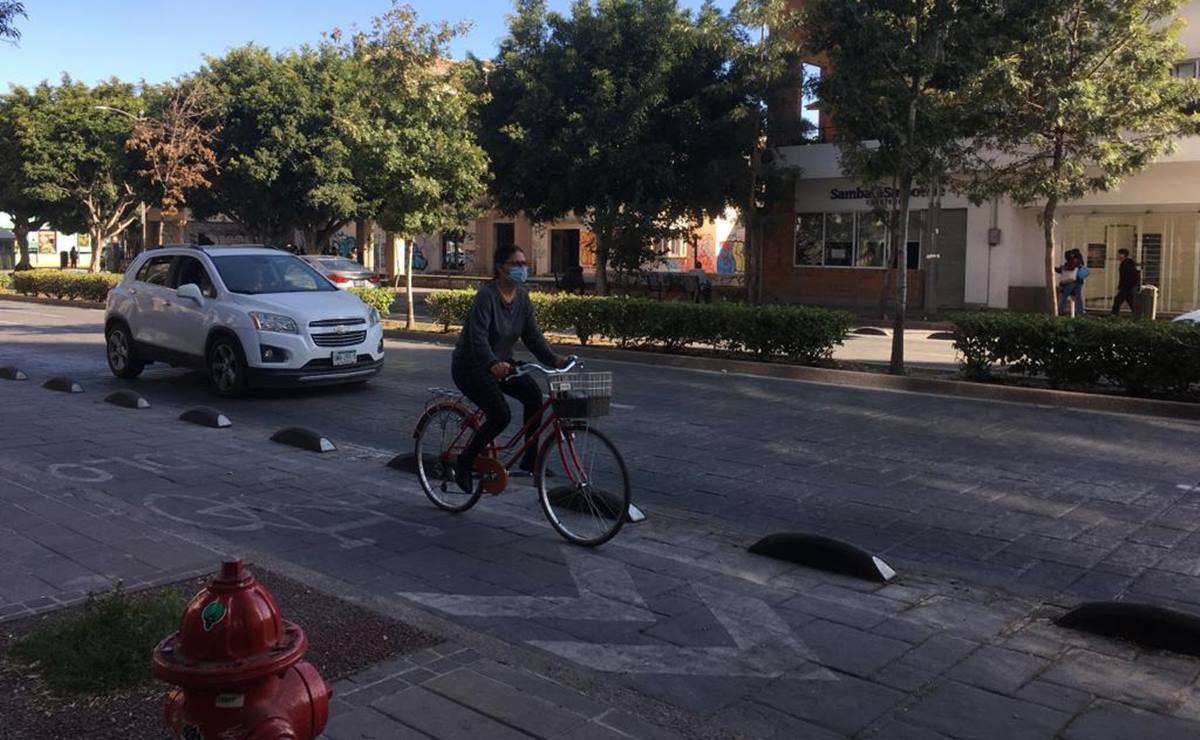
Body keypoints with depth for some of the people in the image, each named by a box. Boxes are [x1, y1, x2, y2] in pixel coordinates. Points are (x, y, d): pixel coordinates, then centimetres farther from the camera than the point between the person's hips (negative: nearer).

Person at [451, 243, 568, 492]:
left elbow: (532, 335, -1)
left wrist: (554, 360, -17)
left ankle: (530, 460, -6)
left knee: (533, 393, -18)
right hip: (471, 366, -7)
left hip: (500, 362, 7)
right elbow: (478, 336, -34)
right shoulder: (487, 295, -21)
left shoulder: (522, 297, 1)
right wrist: (493, 364, -51)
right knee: (500, 415, -23)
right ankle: (464, 462, -1)